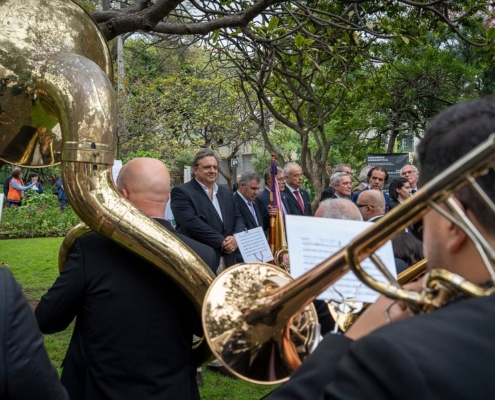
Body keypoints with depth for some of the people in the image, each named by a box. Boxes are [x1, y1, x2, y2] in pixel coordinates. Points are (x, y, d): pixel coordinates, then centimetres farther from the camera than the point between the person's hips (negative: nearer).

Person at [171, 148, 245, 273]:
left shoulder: (226, 193, 16)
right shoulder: (181, 192, -6)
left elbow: (238, 219, 15)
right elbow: (192, 222, -18)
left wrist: (235, 238, -7)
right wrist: (222, 242, -17)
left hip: (228, 261, 7)